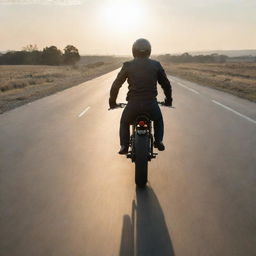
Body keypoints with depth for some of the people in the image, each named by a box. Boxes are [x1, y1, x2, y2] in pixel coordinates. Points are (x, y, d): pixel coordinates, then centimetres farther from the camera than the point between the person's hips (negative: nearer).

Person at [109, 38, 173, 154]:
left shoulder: (128, 65, 2)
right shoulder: (156, 65, 5)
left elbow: (116, 85, 4)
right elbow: (166, 84, 11)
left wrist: (112, 102, 17)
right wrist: (168, 100, 27)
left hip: (133, 105, -1)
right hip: (151, 104, 1)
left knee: (124, 122, 30)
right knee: (158, 119, 34)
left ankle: (124, 146, 19)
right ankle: (158, 141, 19)